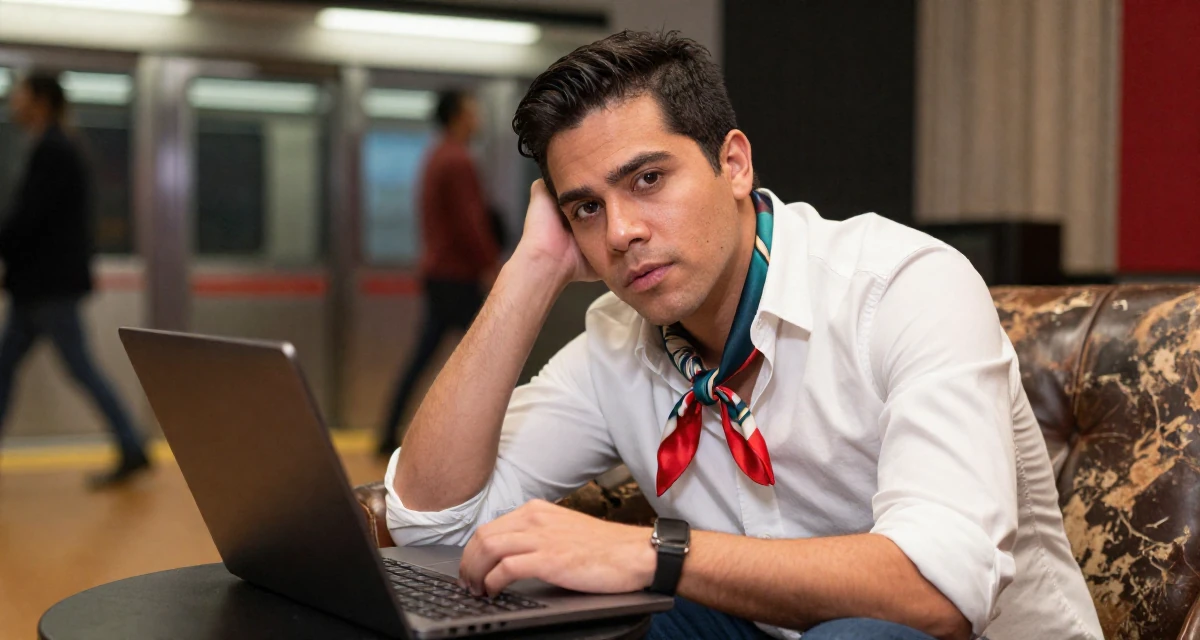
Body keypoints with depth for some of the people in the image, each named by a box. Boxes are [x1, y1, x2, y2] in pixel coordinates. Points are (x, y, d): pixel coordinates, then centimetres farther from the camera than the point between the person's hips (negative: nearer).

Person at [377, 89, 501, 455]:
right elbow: (468, 223, -19)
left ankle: (389, 434, 8)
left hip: (436, 270, 9)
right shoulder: (458, 161, -14)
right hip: (458, 274, -9)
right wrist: (488, 264, -14)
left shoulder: (435, 158, 16)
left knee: (422, 356, 9)